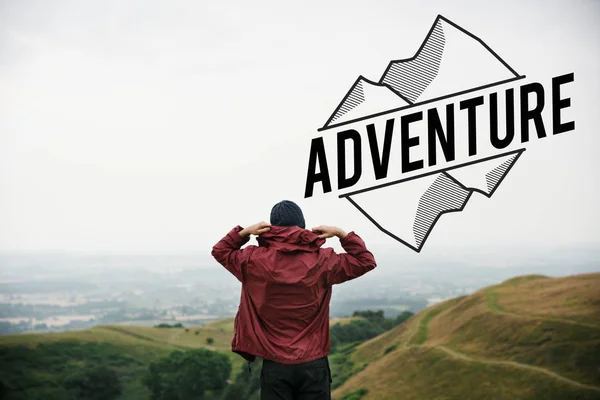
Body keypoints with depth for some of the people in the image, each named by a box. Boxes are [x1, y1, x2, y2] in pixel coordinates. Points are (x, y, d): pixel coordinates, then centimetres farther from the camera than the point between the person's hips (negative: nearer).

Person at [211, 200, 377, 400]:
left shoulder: (256, 260, -3)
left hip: (274, 365, 0)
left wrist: (244, 232, 3)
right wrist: (341, 234, 5)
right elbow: (366, 261, 9)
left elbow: (220, 251, 15)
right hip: (313, 364, 0)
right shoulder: (322, 260, -3)